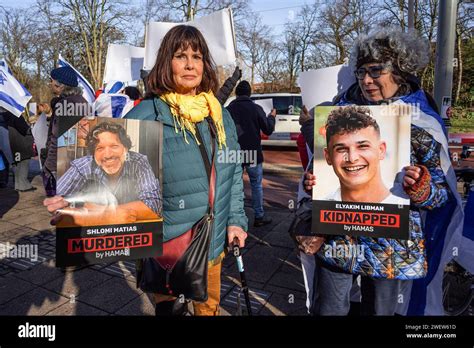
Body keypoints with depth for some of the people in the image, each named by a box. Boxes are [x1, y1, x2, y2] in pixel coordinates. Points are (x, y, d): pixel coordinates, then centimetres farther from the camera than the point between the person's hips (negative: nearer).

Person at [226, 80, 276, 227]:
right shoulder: (256, 108, -7)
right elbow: (268, 130, -1)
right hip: (253, 153, -2)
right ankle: (259, 216, 11)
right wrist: (272, 116, 15)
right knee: (256, 185, 8)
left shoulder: (229, 109, 0)